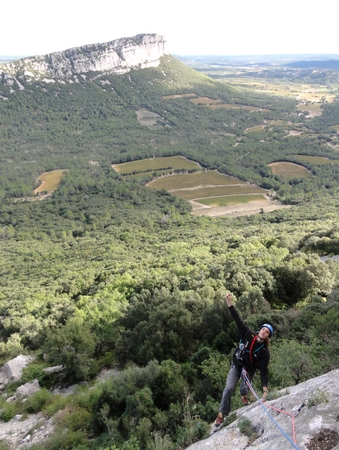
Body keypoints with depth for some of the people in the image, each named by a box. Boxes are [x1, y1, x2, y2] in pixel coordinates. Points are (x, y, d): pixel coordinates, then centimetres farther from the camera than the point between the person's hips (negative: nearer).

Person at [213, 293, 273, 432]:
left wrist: (265, 390, -29)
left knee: (244, 390, -9)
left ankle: (244, 395, 33)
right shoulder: (248, 334, -16)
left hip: (249, 370, 0)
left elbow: (264, 371, -20)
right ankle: (221, 416, -3)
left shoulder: (264, 351, -19)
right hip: (236, 366, 0)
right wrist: (229, 303, -28)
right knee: (229, 389, -14)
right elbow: (237, 319, -19)